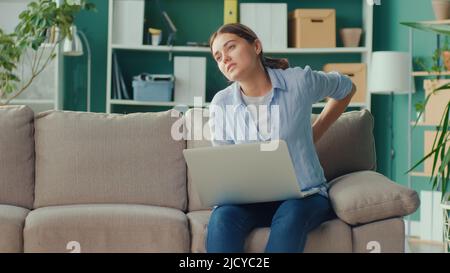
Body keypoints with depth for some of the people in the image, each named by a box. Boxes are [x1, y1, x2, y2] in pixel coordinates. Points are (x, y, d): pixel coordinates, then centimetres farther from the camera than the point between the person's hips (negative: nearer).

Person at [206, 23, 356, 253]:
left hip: (304, 195, -1)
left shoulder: (300, 82, -4)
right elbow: (223, 164, 9)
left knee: (290, 216, -37)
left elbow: (347, 89, 17)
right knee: (222, 217, -33)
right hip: (250, 200, 2)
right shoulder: (221, 104, 2)